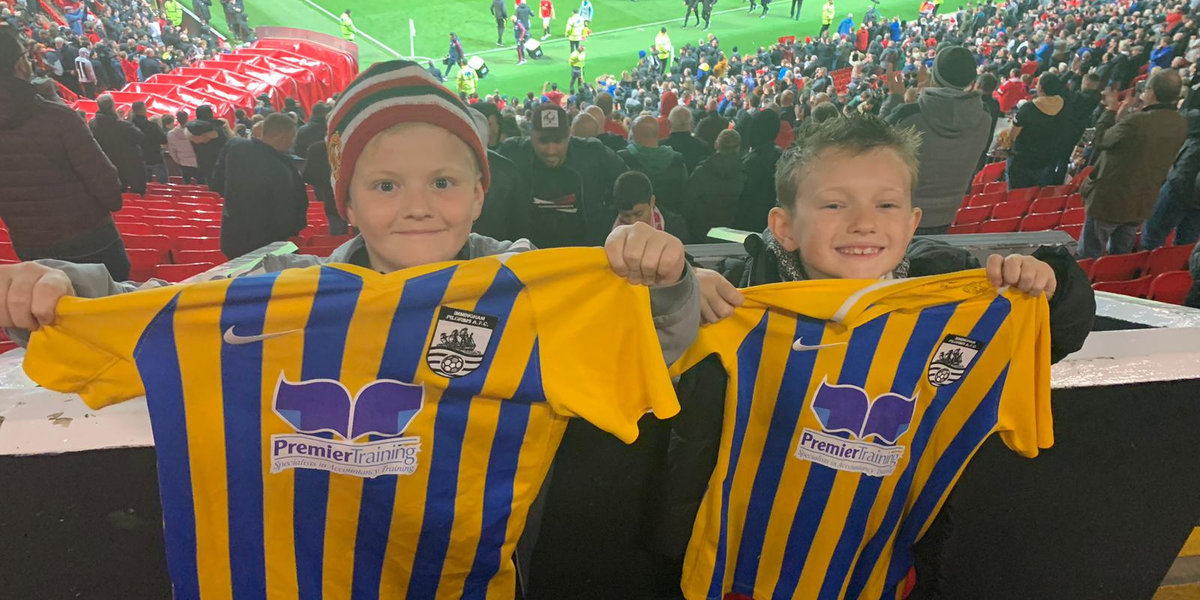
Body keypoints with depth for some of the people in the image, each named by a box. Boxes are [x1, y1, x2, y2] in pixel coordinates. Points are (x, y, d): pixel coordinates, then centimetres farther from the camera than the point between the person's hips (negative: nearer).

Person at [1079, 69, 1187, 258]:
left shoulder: (1136, 121, -28)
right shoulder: (1180, 124, -3)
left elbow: (1098, 142, -13)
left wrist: (1110, 110, -1)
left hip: (1109, 200, -7)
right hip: (1142, 204, 7)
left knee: (1088, 259, 8)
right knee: (1120, 259, 23)